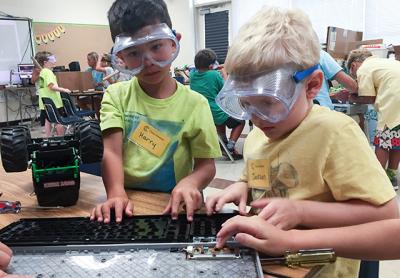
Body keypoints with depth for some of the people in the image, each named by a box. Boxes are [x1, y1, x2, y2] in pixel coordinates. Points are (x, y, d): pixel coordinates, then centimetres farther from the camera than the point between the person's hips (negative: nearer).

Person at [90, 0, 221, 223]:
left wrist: (190, 182, -21)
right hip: (127, 206, -1)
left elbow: (206, 165, 0)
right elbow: (111, 151, -9)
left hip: (174, 207, 1)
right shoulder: (117, 96, 2)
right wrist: (116, 193, -27)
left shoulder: (194, 103, -2)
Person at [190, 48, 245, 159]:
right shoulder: (215, 75, -16)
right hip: (216, 114, -6)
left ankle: (223, 142, 30)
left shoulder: (193, 74, -2)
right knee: (240, 122, 21)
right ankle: (230, 147, 4)